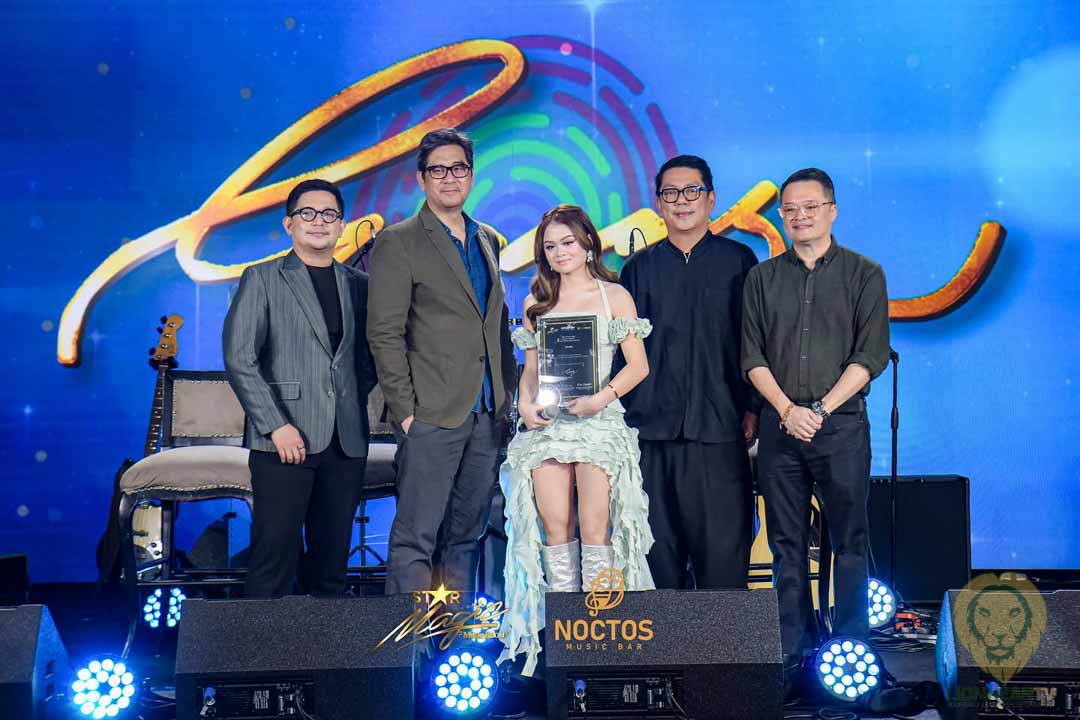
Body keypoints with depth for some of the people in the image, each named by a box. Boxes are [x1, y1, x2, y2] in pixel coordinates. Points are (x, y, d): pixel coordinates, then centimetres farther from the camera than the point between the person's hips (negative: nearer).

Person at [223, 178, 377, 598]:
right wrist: (276, 425, -12)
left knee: (332, 561, 7)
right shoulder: (262, 279, 4)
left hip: (346, 442, 4)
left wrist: (353, 402, 3)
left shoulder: (358, 285, 15)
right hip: (284, 440, -4)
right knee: (275, 555, -5)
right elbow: (238, 358, -4)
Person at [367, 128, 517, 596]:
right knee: (415, 539, -5)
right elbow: (385, 334, -8)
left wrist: (509, 391, 12)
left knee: (467, 535, 12)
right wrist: (404, 410, -13)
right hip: (432, 416, -6)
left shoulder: (487, 240, 16)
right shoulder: (398, 242, -3)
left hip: (488, 414, 6)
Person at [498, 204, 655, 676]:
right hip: (546, 423, 3)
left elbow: (638, 364, 1)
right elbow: (531, 368, 16)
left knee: (595, 527, -10)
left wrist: (602, 397, -14)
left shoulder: (614, 296, 6)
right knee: (555, 526, -2)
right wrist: (525, 406, -3)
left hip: (598, 420, -3)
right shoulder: (536, 301, 16)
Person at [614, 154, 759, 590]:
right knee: (659, 543, 3)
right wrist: (621, 412, 7)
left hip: (721, 428, -2)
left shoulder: (738, 260, 8)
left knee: (724, 545, -3)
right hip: (652, 428, 2)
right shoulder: (639, 268, 13)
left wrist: (753, 408, 1)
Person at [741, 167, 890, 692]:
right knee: (787, 545, 5)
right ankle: (794, 654, 11)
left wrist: (821, 408, -11)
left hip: (841, 423, -2)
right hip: (780, 426, 2)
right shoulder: (762, 279, 12)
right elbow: (752, 356, 7)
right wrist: (787, 408, -7)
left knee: (849, 541, 0)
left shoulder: (864, 274, 4)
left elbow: (871, 354, -3)